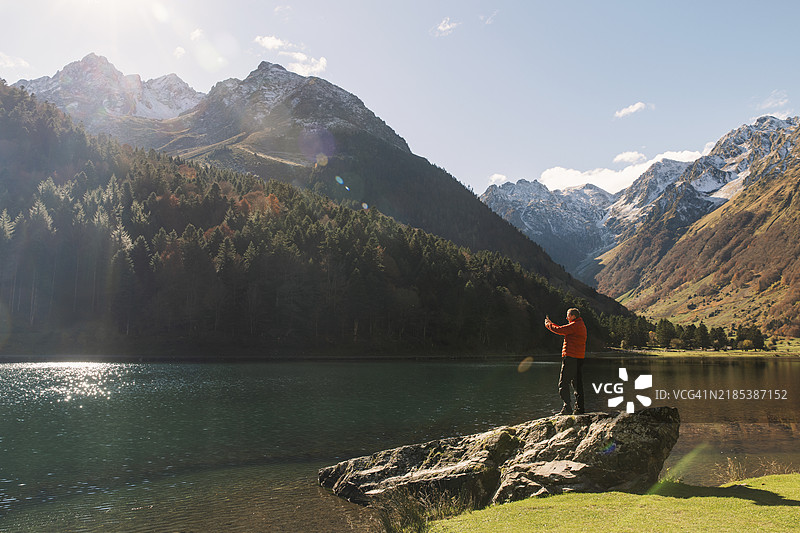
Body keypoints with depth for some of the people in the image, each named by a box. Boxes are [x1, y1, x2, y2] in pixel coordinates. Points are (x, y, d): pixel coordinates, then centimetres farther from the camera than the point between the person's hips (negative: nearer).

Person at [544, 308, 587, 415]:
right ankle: (579, 409, 12)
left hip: (570, 358, -10)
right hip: (579, 358, 10)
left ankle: (567, 408, -14)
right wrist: (551, 323, 28)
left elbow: (560, 330, -15)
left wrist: (548, 325, 3)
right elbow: (563, 330, 27)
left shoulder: (575, 325, -12)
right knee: (577, 384, 11)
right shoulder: (581, 326, 19)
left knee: (563, 383, -8)